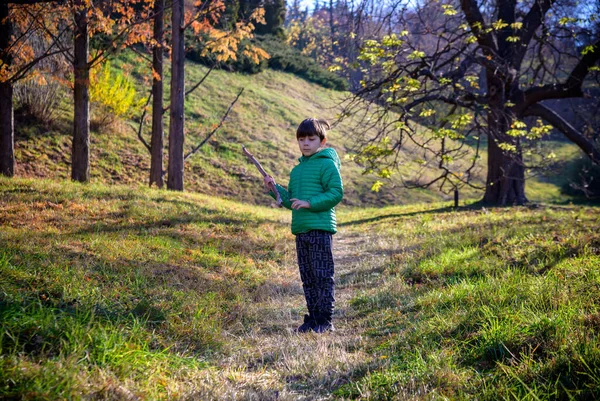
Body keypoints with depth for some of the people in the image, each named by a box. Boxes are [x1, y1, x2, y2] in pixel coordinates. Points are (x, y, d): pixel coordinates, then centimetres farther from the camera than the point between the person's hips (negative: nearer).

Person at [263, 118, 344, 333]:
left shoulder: (327, 164, -5)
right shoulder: (297, 170, 19)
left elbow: (336, 193, -13)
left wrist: (309, 203, -19)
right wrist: (275, 188, 8)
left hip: (320, 228, -8)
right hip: (300, 230, 8)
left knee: (323, 275, -4)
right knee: (307, 277, 11)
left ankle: (325, 320, 0)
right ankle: (312, 318, 18)